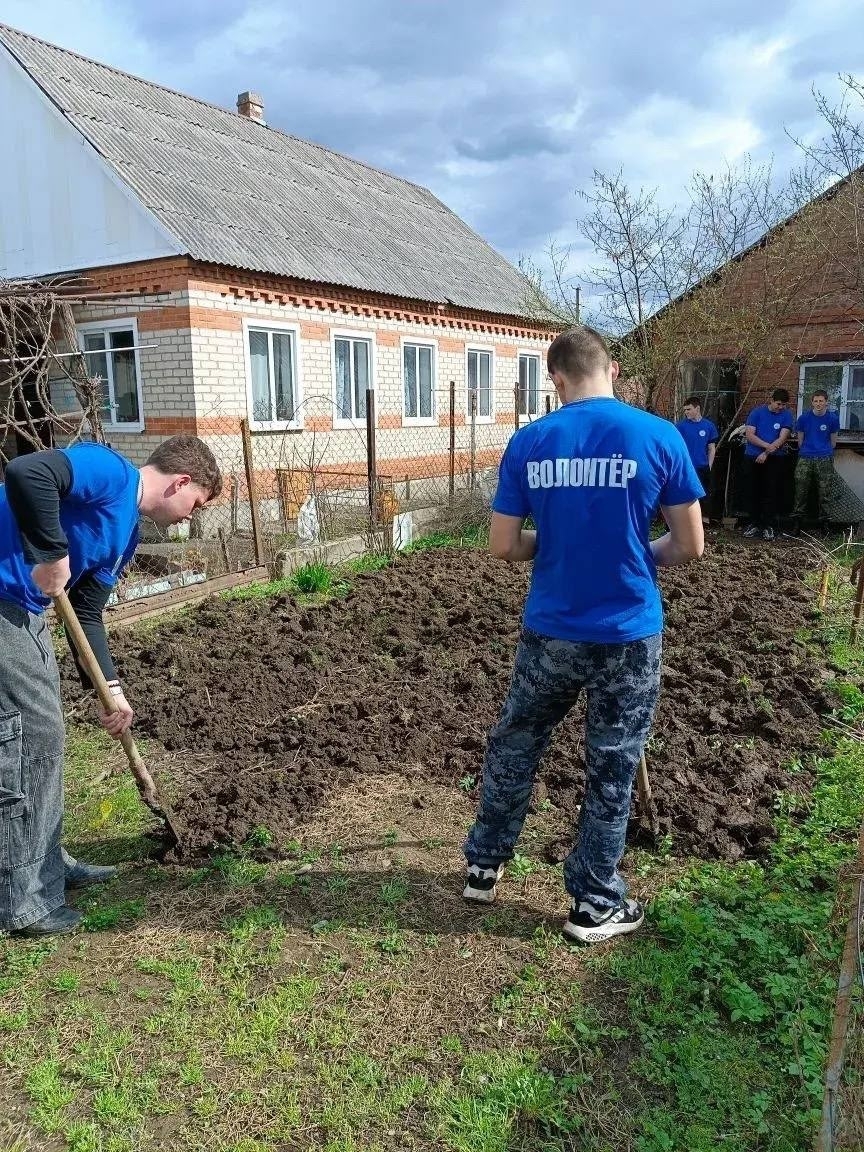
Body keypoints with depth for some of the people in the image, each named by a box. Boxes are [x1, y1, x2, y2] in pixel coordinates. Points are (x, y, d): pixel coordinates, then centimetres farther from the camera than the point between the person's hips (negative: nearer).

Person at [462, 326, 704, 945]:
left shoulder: (529, 442, -5)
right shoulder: (658, 436, -9)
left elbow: (502, 546, -2)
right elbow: (690, 546, -4)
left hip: (550, 631, 2)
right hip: (628, 634, -1)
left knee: (514, 747, 21)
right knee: (611, 770, 13)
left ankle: (485, 865, 37)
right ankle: (596, 904, 28)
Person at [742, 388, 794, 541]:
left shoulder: (787, 416, -1)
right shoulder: (757, 412, -1)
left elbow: (782, 439, -10)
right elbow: (749, 435, -8)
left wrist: (766, 453, -16)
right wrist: (768, 446, -18)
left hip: (775, 459, -1)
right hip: (752, 458, 1)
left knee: (772, 492, -1)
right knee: (753, 492, 5)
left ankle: (769, 525, 4)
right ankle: (754, 523, 15)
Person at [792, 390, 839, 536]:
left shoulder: (833, 419, 2)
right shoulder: (804, 418, 2)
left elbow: (833, 441, 13)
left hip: (825, 460, 0)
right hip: (805, 459, 0)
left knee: (824, 493, 3)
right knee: (801, 492, 1)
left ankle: (824, 523, 12)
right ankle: (797, 524, 8)